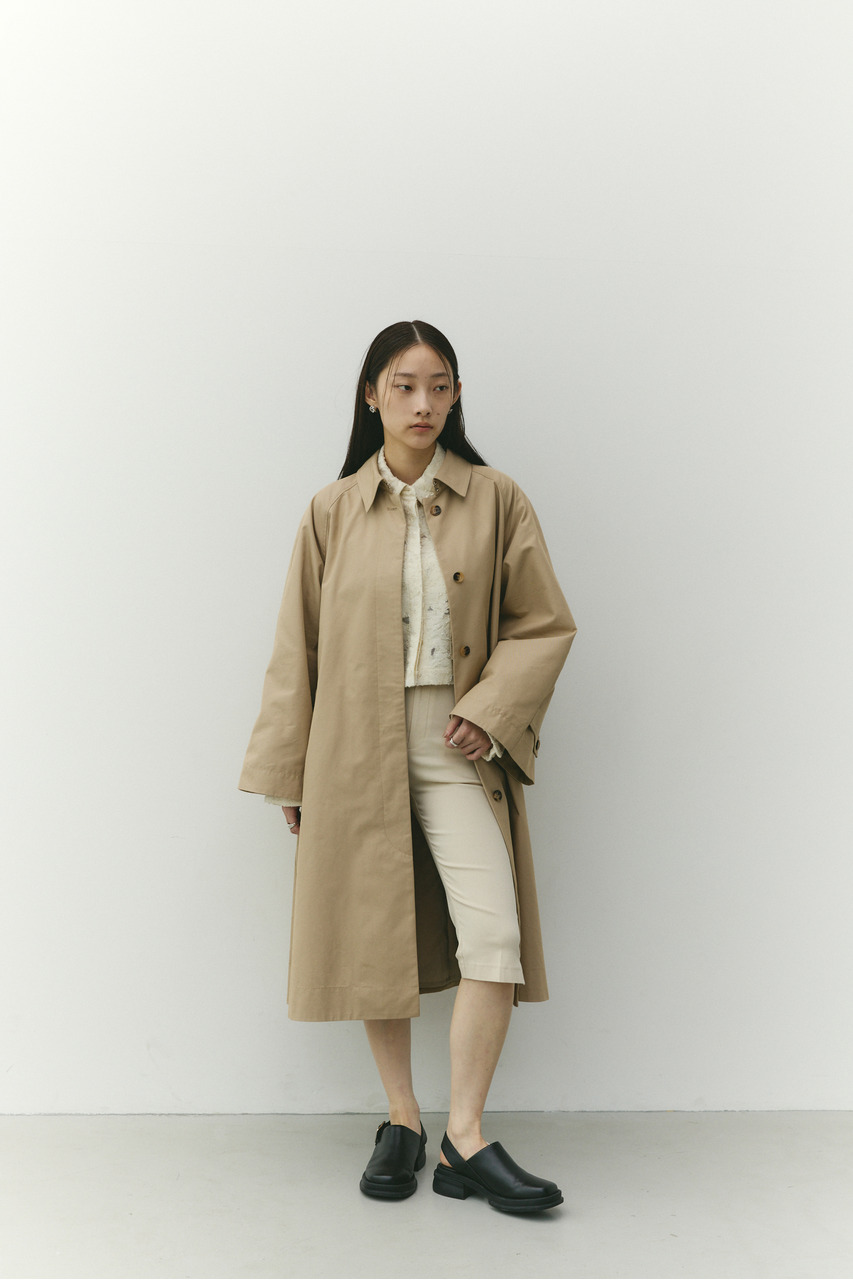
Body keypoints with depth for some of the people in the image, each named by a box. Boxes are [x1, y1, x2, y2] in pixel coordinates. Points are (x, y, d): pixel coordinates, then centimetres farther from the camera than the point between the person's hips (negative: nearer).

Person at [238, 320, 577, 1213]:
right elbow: (297, 648, 7)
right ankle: (402, 1121, 25)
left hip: (456, 753, 0)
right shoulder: (332, 512, 4)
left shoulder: (496, 501, 2)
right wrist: (287, 773, 5)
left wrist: (490, 712, -10)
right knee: (374, 939, 7)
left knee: (494, 934, -12)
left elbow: (545, 624, 5)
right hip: (356, 754, 1)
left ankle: (466, 1137, 3)